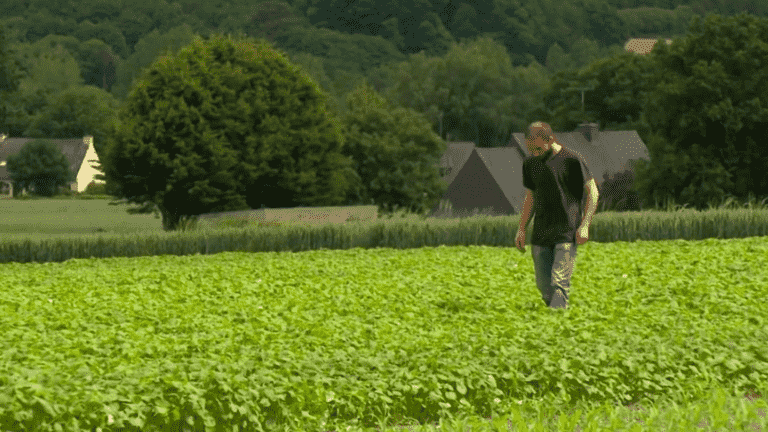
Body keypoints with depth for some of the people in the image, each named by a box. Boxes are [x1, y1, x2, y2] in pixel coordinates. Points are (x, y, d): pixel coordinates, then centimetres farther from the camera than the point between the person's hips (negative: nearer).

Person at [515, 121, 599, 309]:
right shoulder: (530, 163, 9)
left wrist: (585, 225, -11)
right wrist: (521, 229, 15)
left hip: (567, 232, -6)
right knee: (543, 286, 5)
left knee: (560, 282, -15)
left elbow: (592, 191, -3)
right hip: (540, 234, 6)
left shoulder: (572, 160, -7)